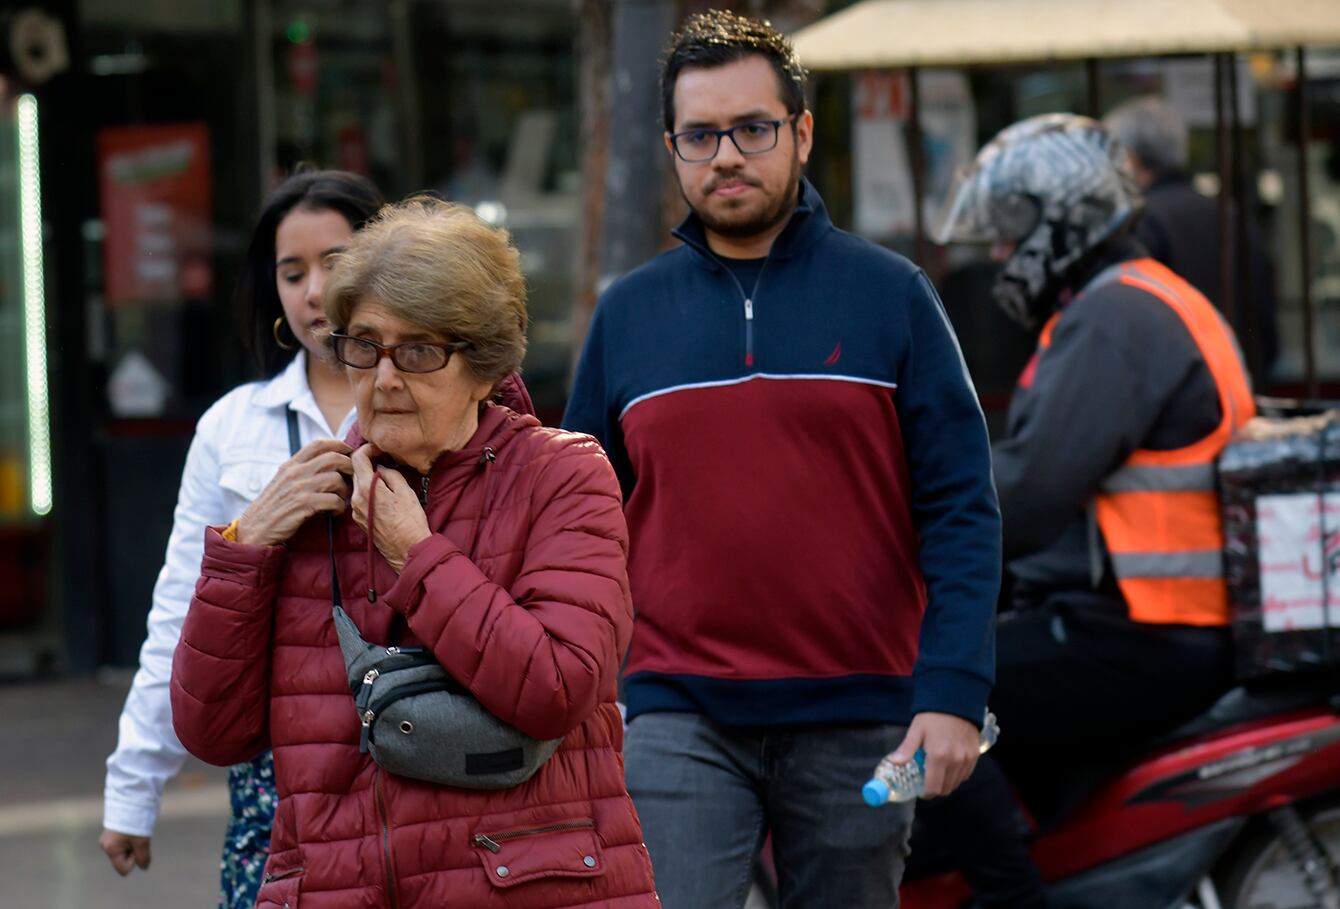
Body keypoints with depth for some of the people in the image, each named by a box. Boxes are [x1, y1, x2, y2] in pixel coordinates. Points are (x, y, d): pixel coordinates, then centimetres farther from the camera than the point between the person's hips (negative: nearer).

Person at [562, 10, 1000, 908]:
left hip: (856, 724, 0)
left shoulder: (890, 295, 1)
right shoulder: (627, 313, 7)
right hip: (680, 720, 1)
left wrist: (953, 693, -12)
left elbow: (961, 510, -2)